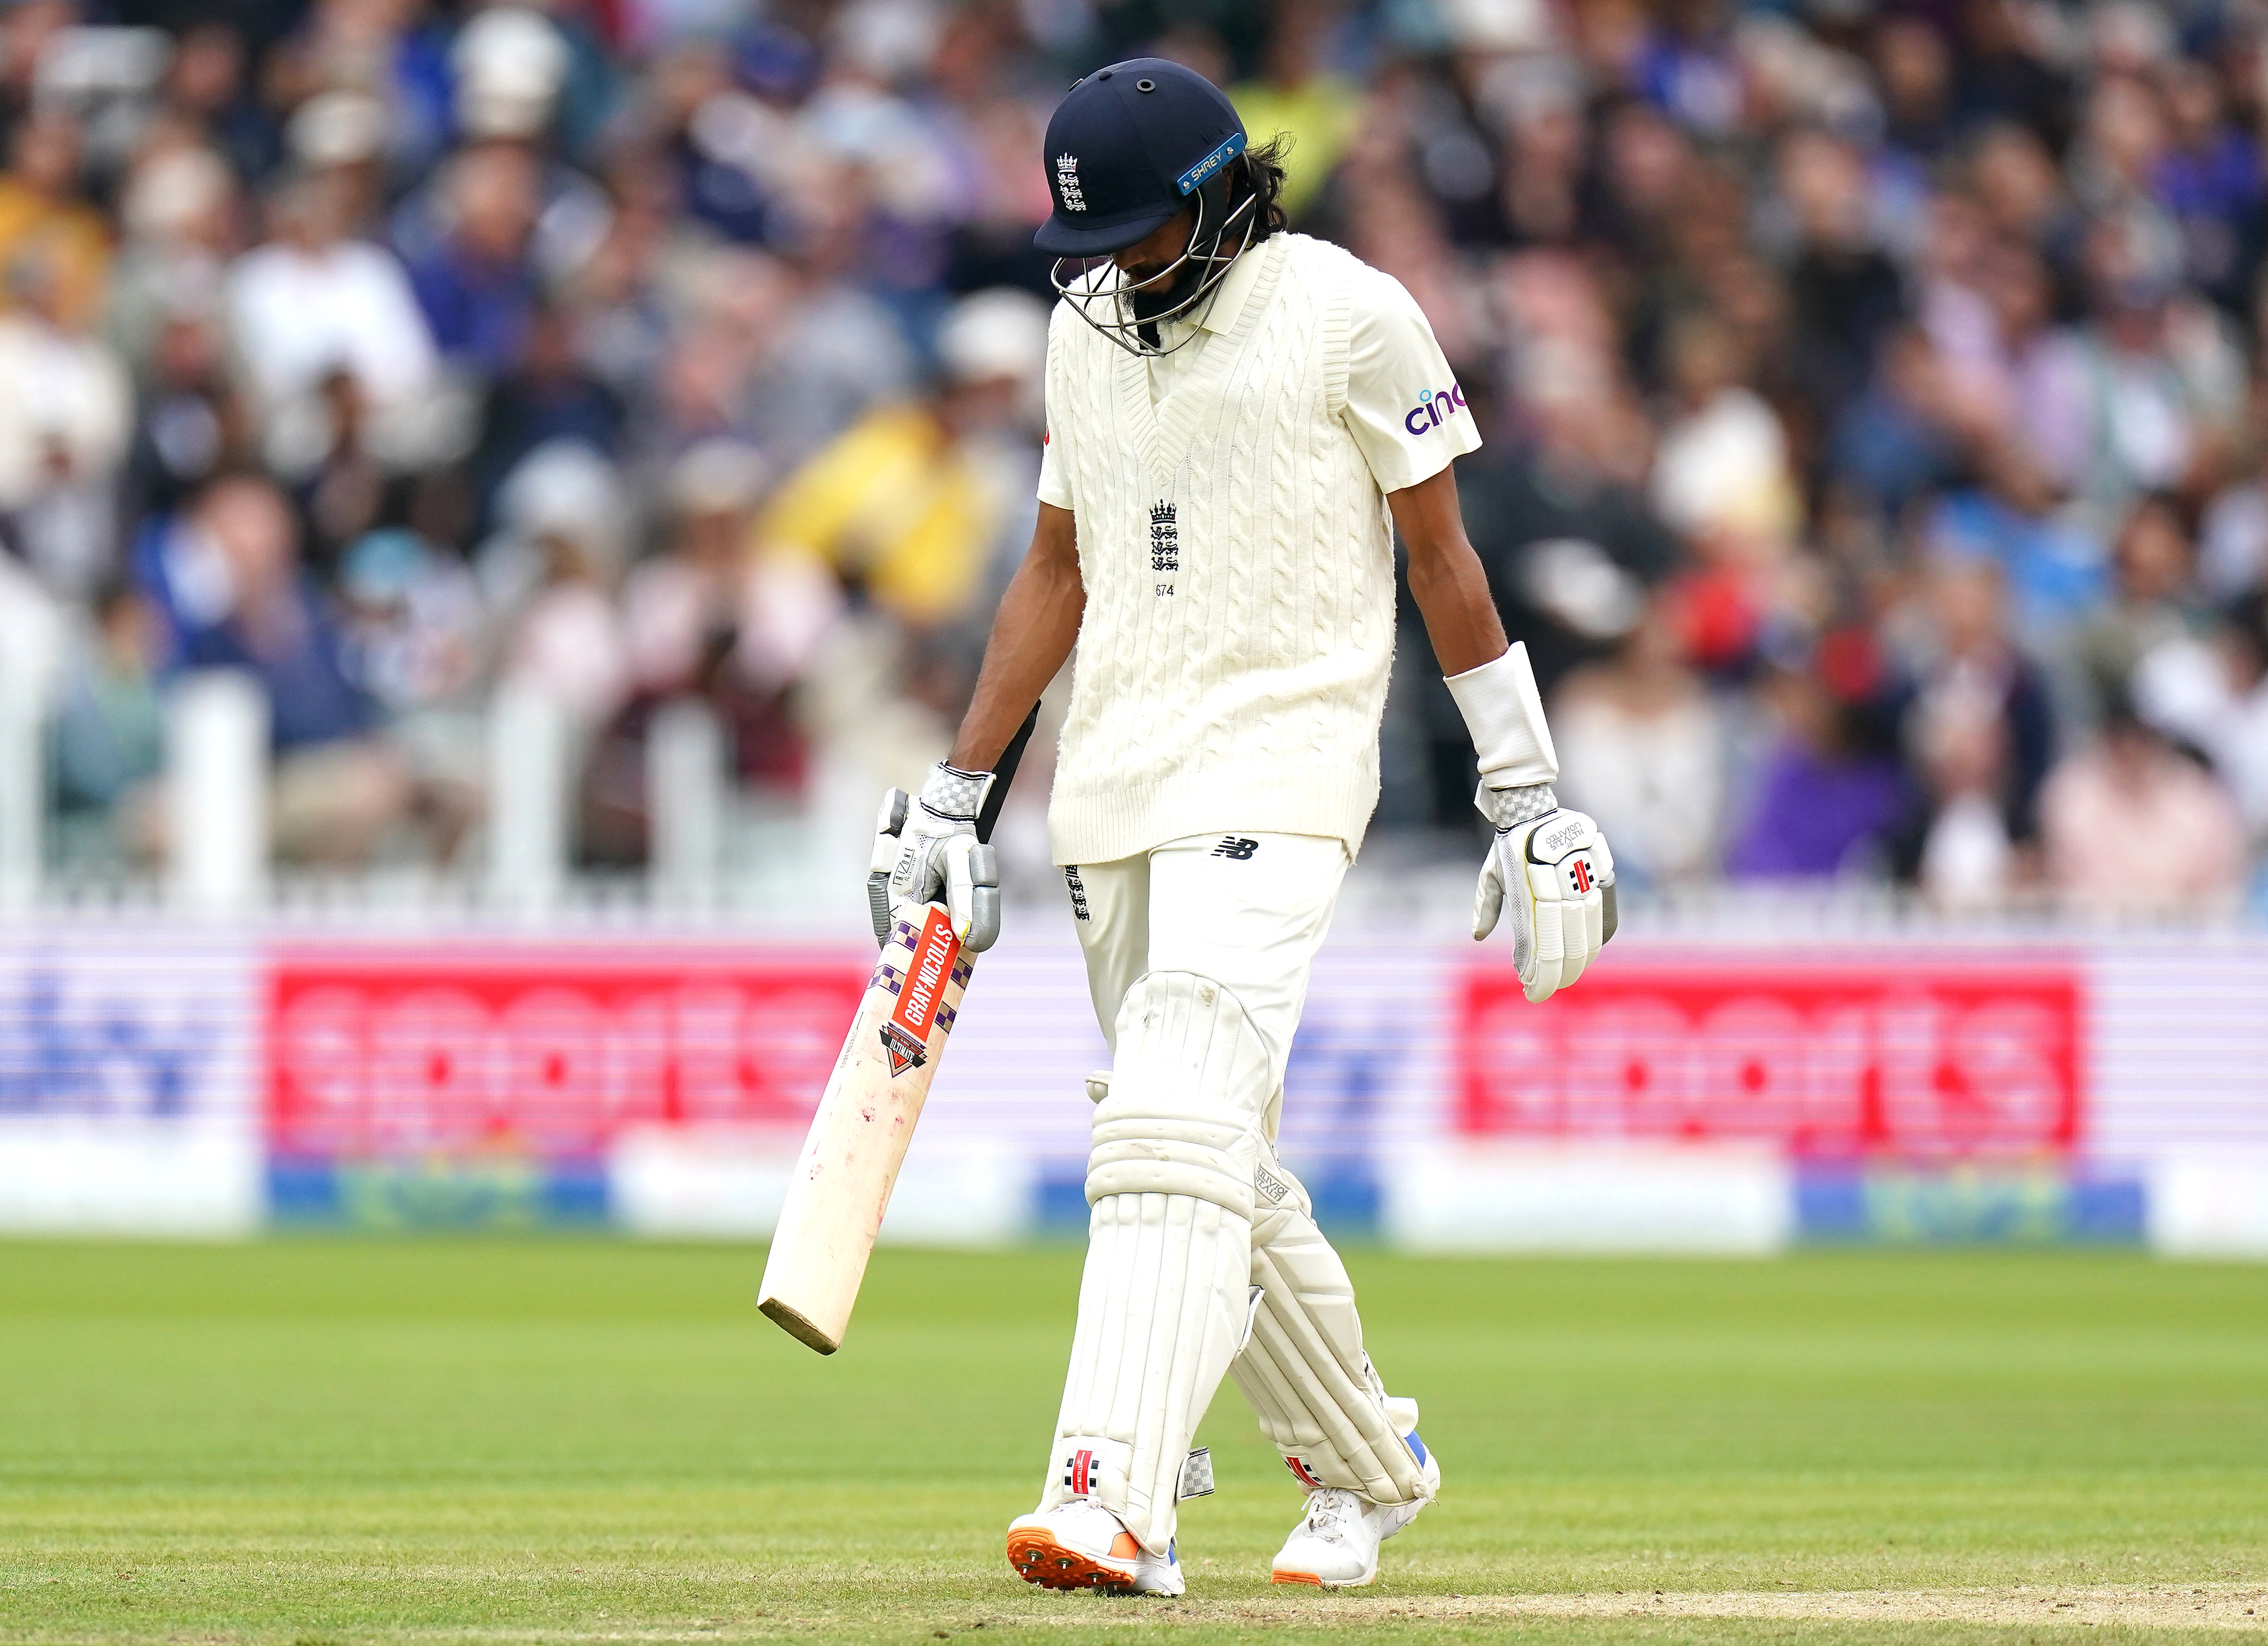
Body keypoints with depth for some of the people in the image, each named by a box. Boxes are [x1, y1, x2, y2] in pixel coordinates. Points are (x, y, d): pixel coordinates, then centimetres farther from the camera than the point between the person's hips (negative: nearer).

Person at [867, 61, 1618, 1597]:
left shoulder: (1348, 313, -6)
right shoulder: (1087, 327, 13)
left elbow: (1441, 551, -1)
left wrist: (1529, 794, -1)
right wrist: (955, 797, 16)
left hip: (1277, 766, -7)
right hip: (1114, 785, 7)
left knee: (1179, 1124, -21)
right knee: (1224, 1168, 10)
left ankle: (1112, 1501, -32)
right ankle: (1368, 1465, 28)